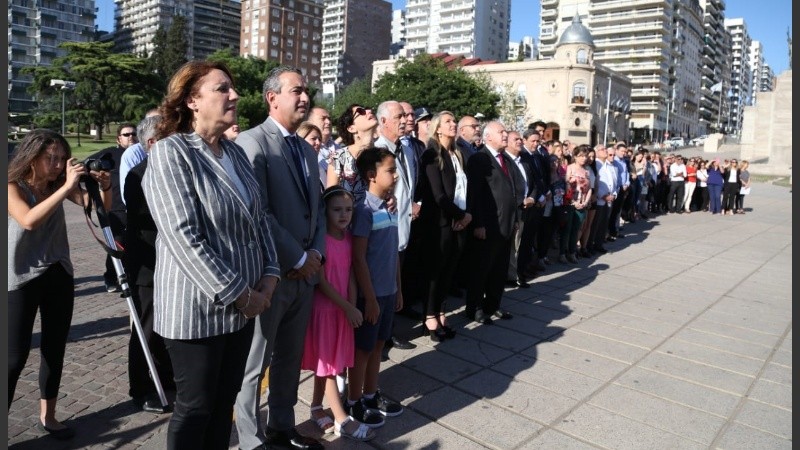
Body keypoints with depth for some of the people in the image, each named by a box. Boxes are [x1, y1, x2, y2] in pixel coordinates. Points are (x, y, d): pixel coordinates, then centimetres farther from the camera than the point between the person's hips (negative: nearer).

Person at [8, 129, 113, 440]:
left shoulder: (57, 186, 1)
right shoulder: (13, 187, -12)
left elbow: (101, 208, 0)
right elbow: (29, 220, -30)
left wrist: (105, 186, -21)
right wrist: (66, 187, -35)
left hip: (59, 275, 5)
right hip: (22, 279, -5)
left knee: (54, 350, 11)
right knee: (16, 356, -3)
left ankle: (47, 416, 25)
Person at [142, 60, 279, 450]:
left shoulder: (235, 152, 9)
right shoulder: (170, 152, -14)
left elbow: (259, 218, 11)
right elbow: (184, 237, -22)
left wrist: (269, 275, -2)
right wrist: (238, 293, -18)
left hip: (243, 305, 7)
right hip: (197, 307, -6)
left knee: (225, 399, 18)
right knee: (195, 406, 11)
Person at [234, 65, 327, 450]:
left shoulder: (308, 150, 15)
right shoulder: (252, 141, -10)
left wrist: (316, 253, -1)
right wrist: (297, 259, -14)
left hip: (306, 272, 7)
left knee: (290, 359, 19)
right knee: (255, 363, 9)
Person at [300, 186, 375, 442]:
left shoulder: (348, 237, 4)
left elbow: (350, 274, 5)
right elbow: (320, 280, -18)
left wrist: (353, 306, -4)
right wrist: (347, 307, -16)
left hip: (344, 307, 7)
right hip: (323, 307, -7)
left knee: (326, 362, 17)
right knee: (327, 362, 3)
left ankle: (316, 409, 32)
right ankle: (342, 420, 10)